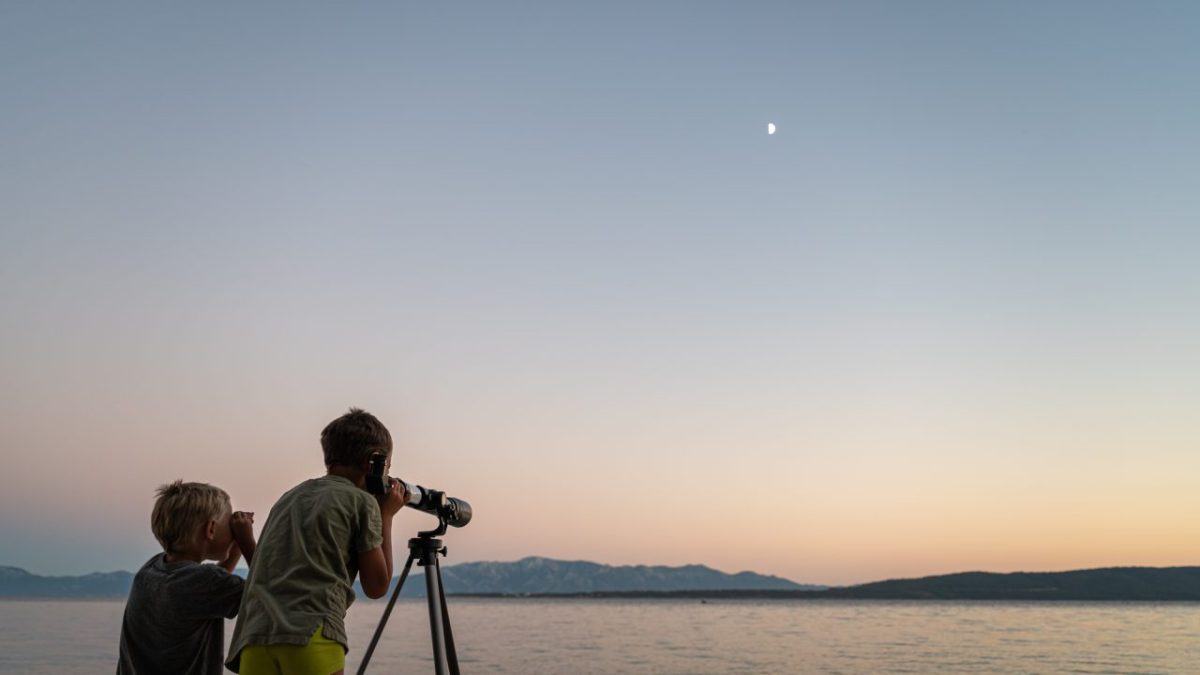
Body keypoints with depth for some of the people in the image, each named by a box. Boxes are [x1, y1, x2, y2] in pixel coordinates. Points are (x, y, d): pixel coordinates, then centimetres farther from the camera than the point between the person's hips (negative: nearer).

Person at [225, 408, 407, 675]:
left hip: (255, 639, 6)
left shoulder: (290, 497, 24)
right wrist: (386, 516, 22)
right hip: (311, 639, -6)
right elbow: (376, 586, 12)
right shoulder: (362, 501, 6)